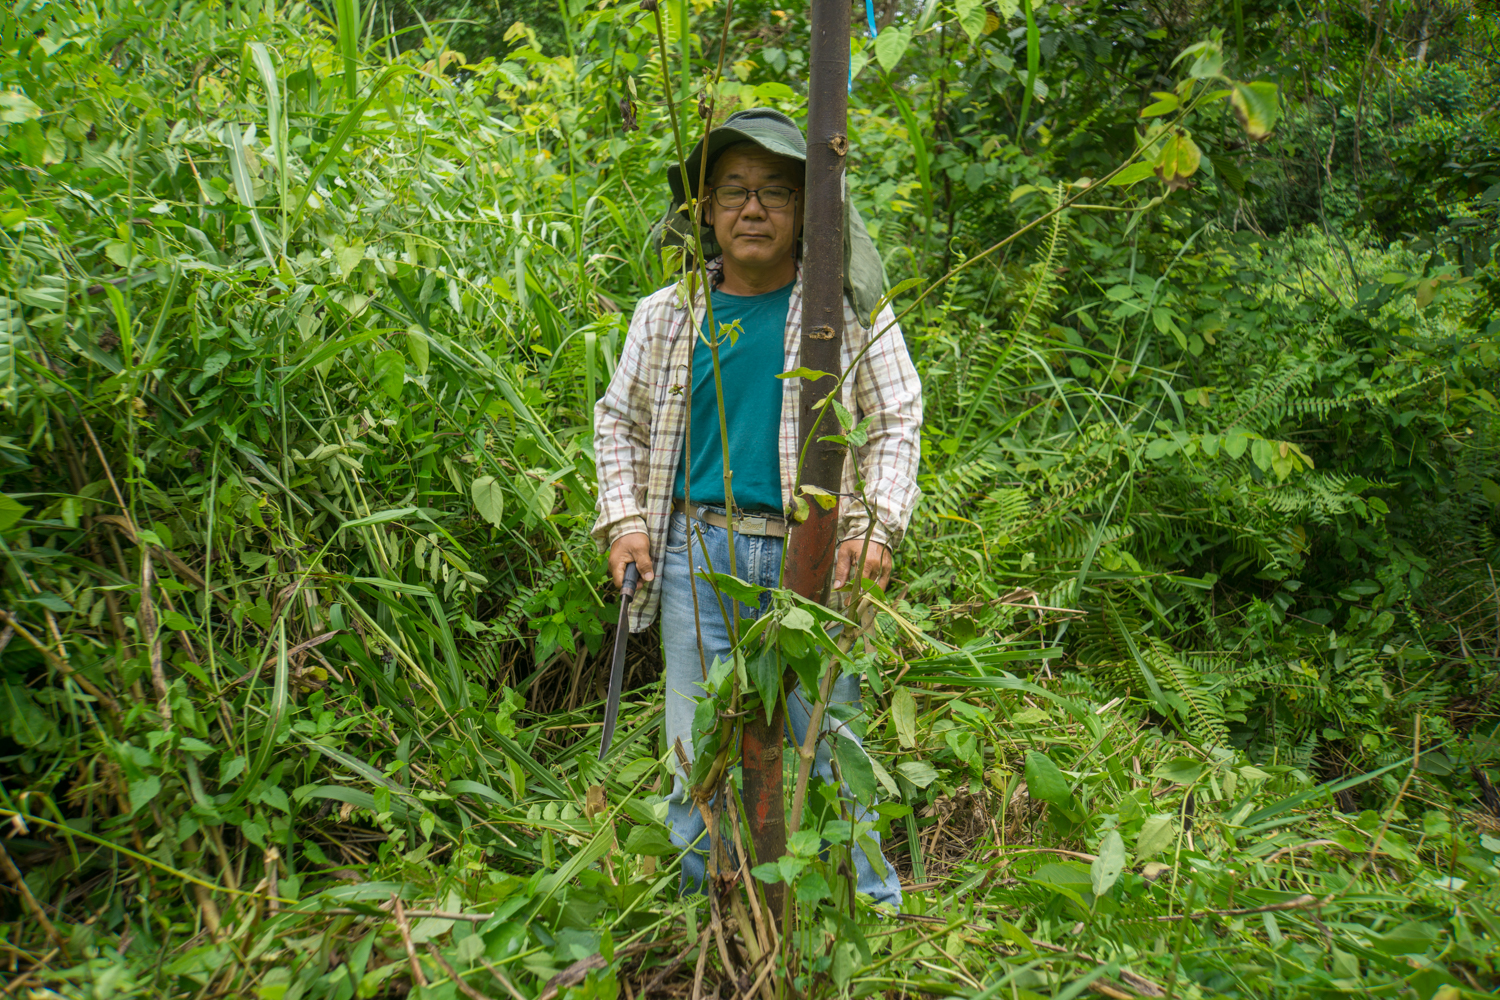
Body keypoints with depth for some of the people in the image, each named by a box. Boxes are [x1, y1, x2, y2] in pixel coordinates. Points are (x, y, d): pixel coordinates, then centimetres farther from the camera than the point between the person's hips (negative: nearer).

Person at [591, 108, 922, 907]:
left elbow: (897, 421, 6)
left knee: (827, 746, 4)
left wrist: (877, 525, -5)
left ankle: (872, 910, 24)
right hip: (696, 552, 2)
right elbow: (618, 421, 18)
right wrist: (624, 521, 7)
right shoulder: (666, 315, 8)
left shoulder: (849, 309, 2)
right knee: (697, 751, 9)